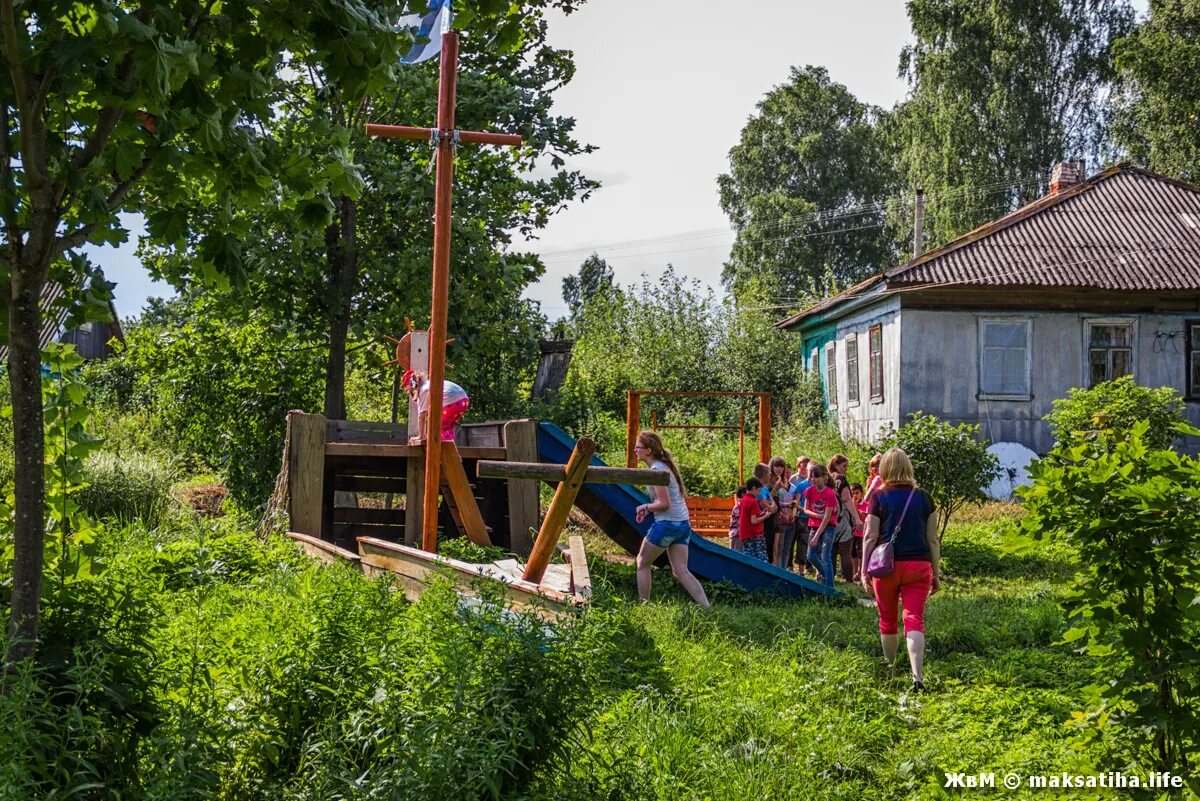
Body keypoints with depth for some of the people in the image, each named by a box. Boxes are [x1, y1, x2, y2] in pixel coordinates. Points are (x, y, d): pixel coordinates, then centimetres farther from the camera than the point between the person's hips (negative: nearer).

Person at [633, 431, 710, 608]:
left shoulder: (656, 469, -14)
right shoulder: (665, 465, 15)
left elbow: (664, 504, -19)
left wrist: (646, 507, -3)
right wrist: (649, 508, 12)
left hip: (667, 523, -9)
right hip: (683, 523, 9)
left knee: (642, 563, 9)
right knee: (681, 571, 4)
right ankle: (707, 609, -7)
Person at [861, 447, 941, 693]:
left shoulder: (879, 497, -3)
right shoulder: (923, 497, 4)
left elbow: (870, 537, -5)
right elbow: (932, 539, 7)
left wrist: (865, 570, 1)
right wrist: (936, 574, 14)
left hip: (888, 565, -1)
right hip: (919, 566, 1)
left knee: (888, 620, 17)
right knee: (915, 619, -4)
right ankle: (917, 677, -20)